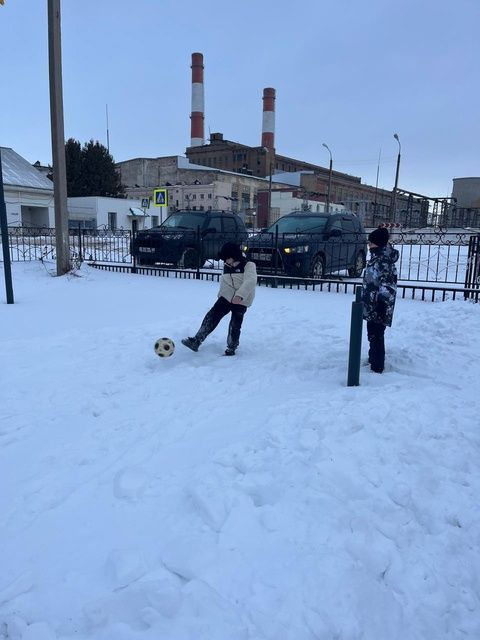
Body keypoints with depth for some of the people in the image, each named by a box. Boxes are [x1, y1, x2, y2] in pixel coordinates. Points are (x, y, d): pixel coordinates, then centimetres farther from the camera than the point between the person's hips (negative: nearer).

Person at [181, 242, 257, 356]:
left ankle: (232, 347, 23)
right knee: (212, 317, -7)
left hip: (241, 301, -4)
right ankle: (196, 341, -7)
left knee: (235, 325, 2)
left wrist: (240, 295, -36)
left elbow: (250, 281, -25)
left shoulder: (248, 265, -10)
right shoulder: (227, 266, 10)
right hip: (226, 297, 5)